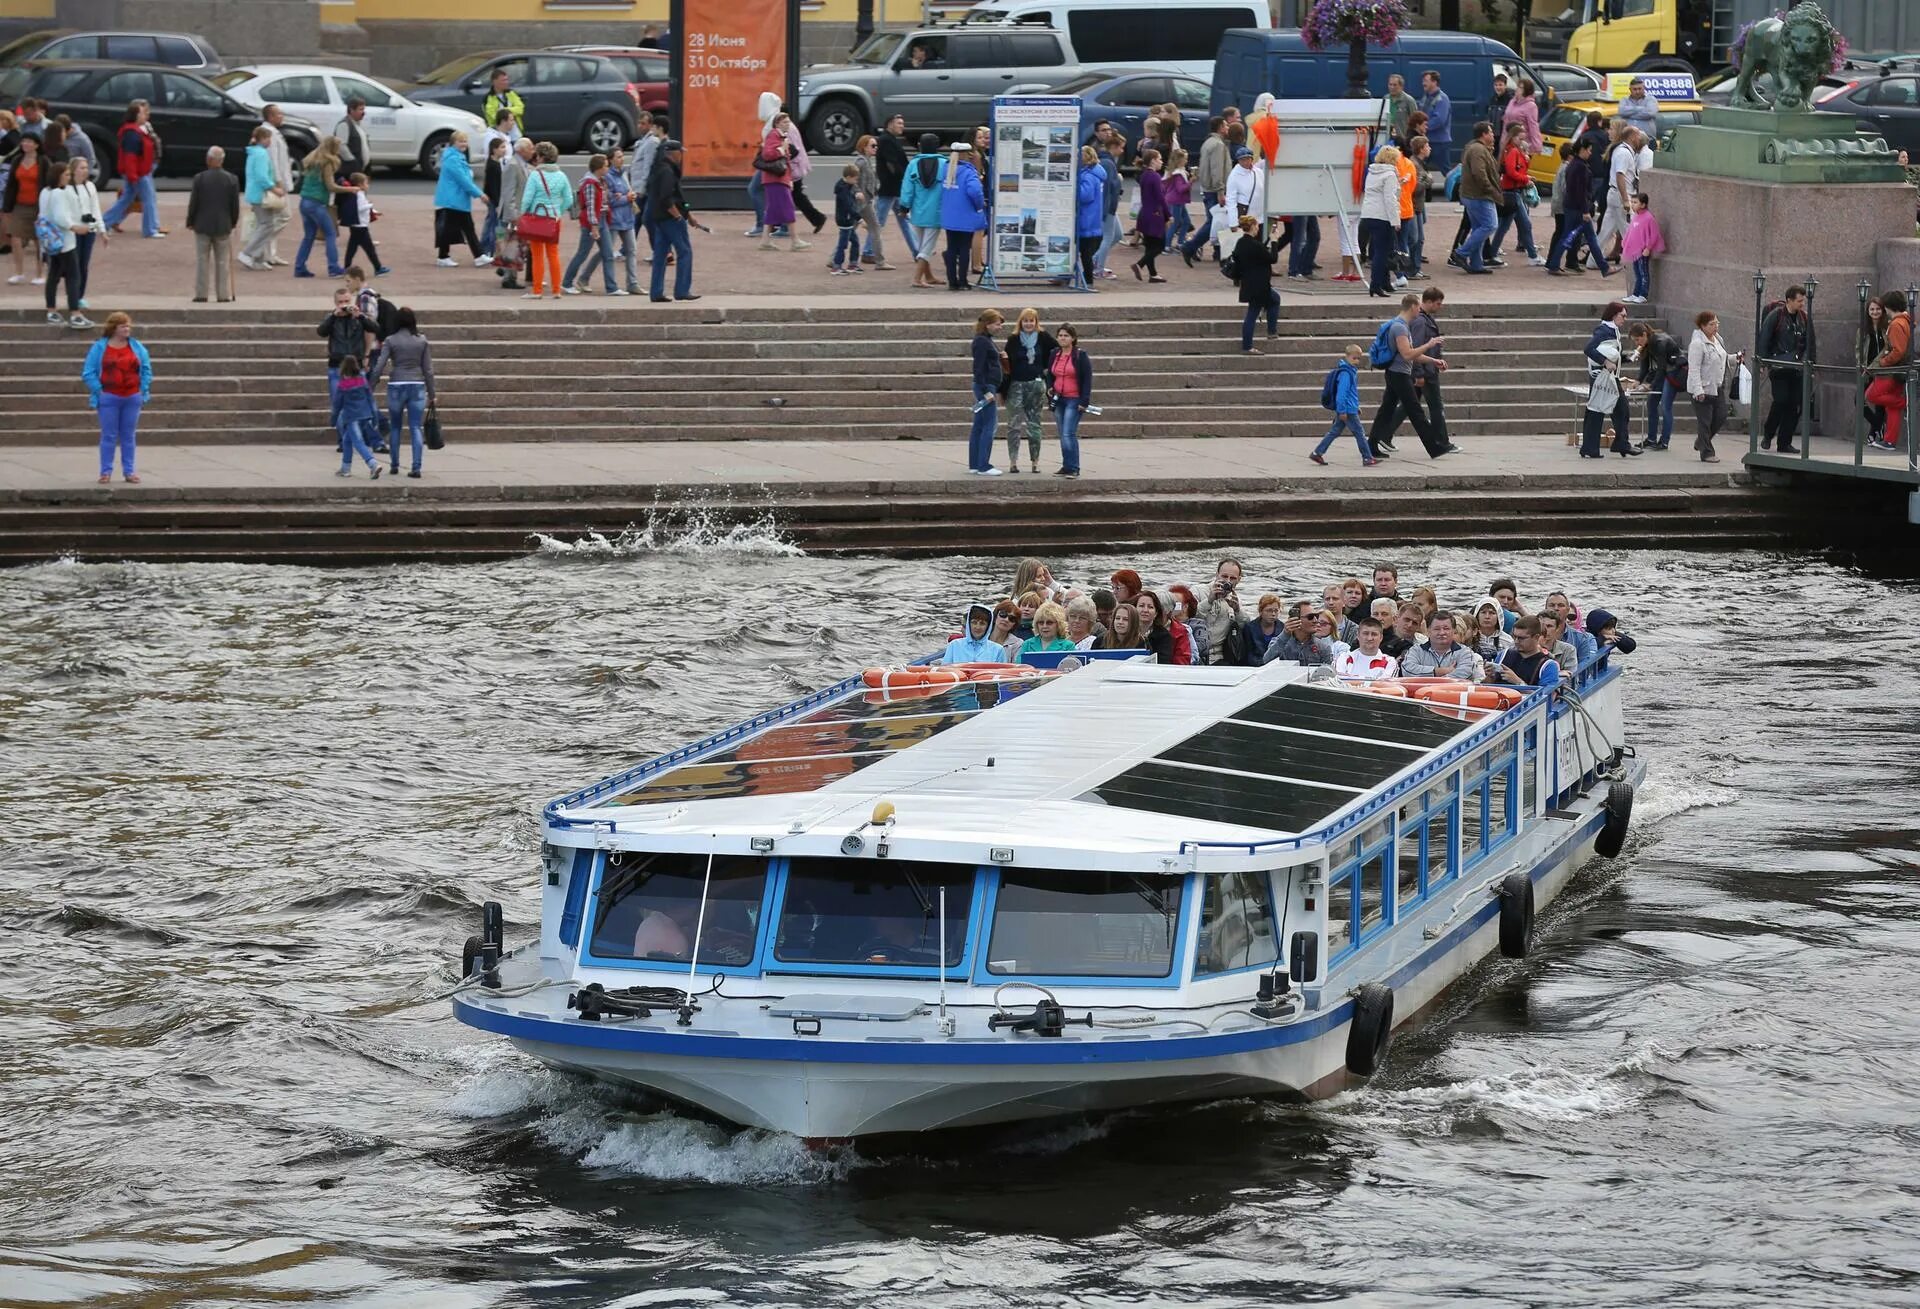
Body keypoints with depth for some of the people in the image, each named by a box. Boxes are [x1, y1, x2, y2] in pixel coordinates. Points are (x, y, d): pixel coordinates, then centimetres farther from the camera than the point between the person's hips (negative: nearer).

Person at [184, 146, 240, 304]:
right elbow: (235, 205, -2)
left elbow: (193, 203, -7)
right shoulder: (232, 180, -6)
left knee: (202, 261, 6)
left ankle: (201, 294, 6)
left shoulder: (200, 178, -11)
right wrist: (233, 222, 13)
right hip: (223, 226, 1)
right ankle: (223, 295, 6)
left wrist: (190, 222, 6)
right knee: (223, 261, 7)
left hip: (203, 225, -1)